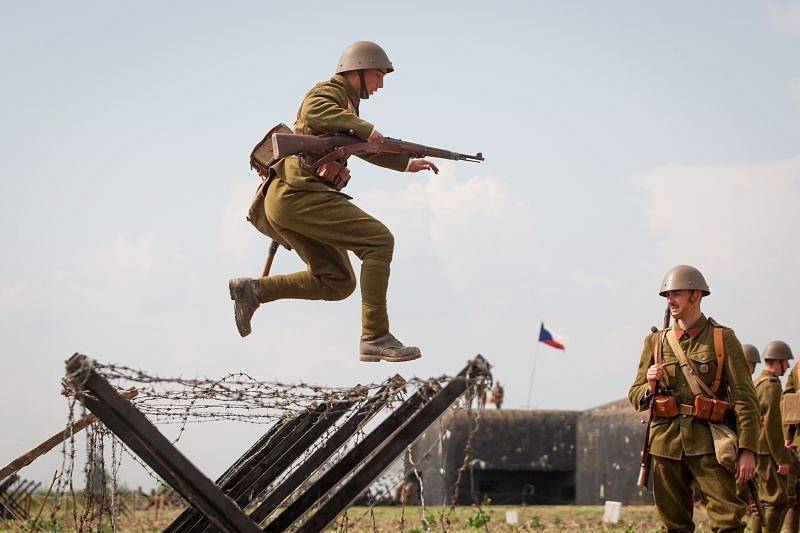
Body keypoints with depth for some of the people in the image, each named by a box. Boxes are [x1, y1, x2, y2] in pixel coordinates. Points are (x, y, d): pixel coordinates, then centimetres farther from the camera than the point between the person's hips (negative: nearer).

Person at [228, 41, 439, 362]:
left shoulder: (347, 107, 27)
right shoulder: (329, 92, -3)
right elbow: (314, 113, -27)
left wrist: (407, 164, 36)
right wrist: (365, 128, -27)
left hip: (288, 201, 10)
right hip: (299, 194, -10)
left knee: (337, 282, 11)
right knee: (379, 241, -14)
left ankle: (254, 290, 8)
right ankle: (375, 338, -19)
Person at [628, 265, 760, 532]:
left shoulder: (723, 339, 2)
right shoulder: (657, 341, 12)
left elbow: (745, 398, -2)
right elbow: (635, 396, 16)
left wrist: (747, 450, -10)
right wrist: (650, 386, -9)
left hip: (708, 442, -3)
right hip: (666, 442, 3)